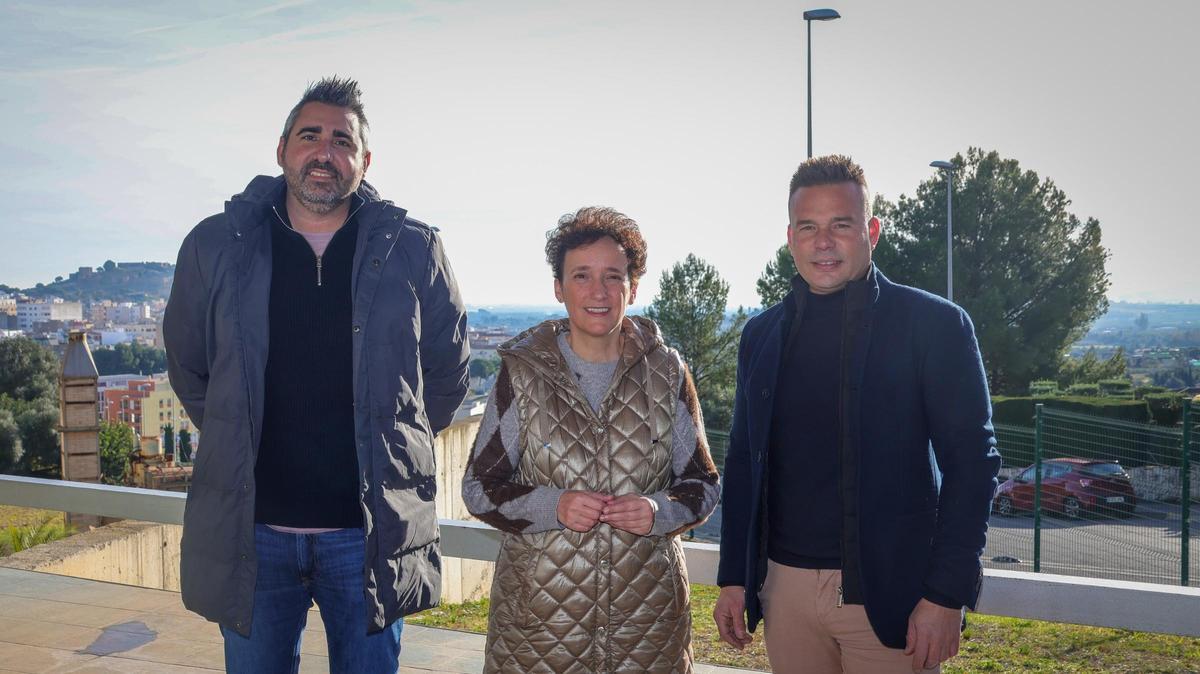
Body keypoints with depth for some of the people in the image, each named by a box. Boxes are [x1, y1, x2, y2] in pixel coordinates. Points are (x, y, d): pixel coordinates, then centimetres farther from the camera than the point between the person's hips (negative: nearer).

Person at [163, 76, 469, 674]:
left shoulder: (413, 251, -2)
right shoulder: (216, 247, 1)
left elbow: (447, 373, 10)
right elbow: (188, 370, 15)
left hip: (373, 532, 0)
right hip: (251, 529, 1)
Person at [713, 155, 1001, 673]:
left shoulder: (934, 324, -5)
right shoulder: (761, 334, 8)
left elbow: (971, 462, -8)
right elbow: (742, 462, 11)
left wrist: (947, 596, -13)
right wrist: (733, 577, 8)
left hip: (888, 593, -4)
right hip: (784, 586, 4)